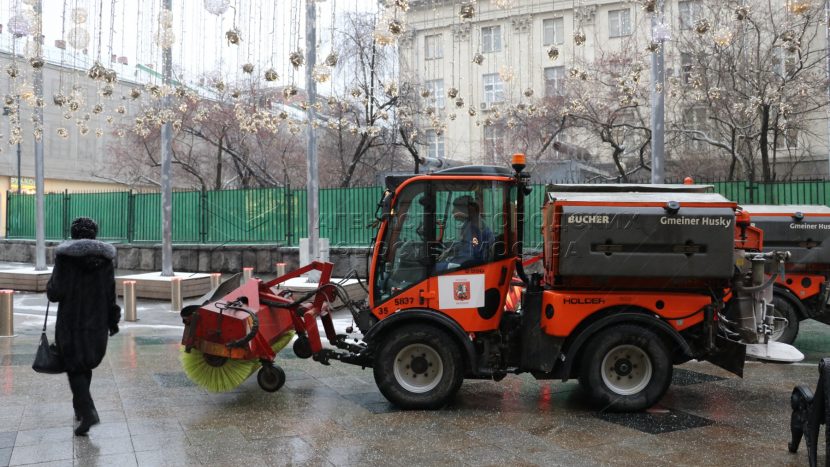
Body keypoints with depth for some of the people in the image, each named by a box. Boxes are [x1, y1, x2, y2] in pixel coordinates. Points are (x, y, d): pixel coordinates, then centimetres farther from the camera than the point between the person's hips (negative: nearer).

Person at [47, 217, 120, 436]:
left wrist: (50, 287, 11)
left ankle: (88, 412, -13)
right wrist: (113, 321, 9)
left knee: (75, 367, 2)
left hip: (71, 322, -3)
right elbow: (111, 294, 1)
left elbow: (55, 293, -12)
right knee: (86, 364, 21)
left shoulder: (65, 256, -9)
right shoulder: (105, 257, 0)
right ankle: (80, 407, 32)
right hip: (97, 322, 3)